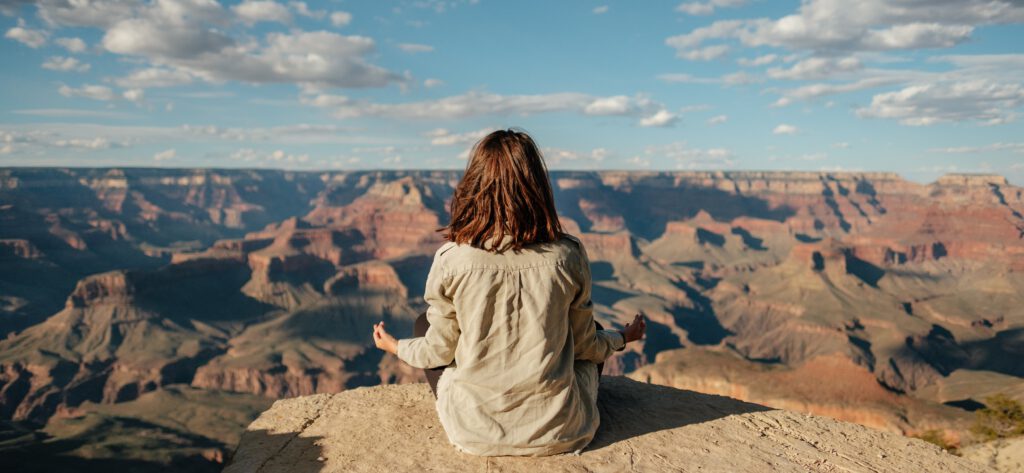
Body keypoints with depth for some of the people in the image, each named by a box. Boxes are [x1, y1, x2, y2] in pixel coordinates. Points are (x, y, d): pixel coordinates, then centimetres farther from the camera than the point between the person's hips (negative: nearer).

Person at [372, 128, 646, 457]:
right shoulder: (568, 256, -13)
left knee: (424, 324, 23)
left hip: (475, 434, -1)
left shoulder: (452, 260, -16)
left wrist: (396, 347, 19)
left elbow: (440, 351, -3)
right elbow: (585, 345, 0)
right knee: (594, 335, 29)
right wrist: (623, 338, 23)